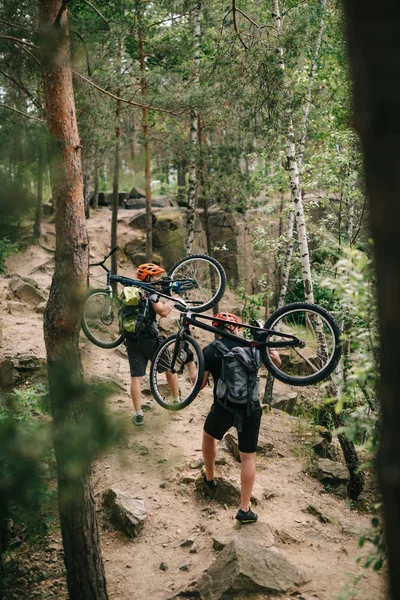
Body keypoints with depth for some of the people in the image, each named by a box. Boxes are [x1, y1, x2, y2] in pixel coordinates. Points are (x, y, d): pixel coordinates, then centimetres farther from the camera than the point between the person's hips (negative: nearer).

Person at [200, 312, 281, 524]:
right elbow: (277, 362, 15)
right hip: (251, 407, 1)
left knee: (209, 435, 31)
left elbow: (200, 385, 0)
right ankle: (245, 509, 7)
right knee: (248, 457, 9)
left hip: (223, 408, -1)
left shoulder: (209, 351, -4)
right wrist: (272, 351, 32)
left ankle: (209, 477, 47)